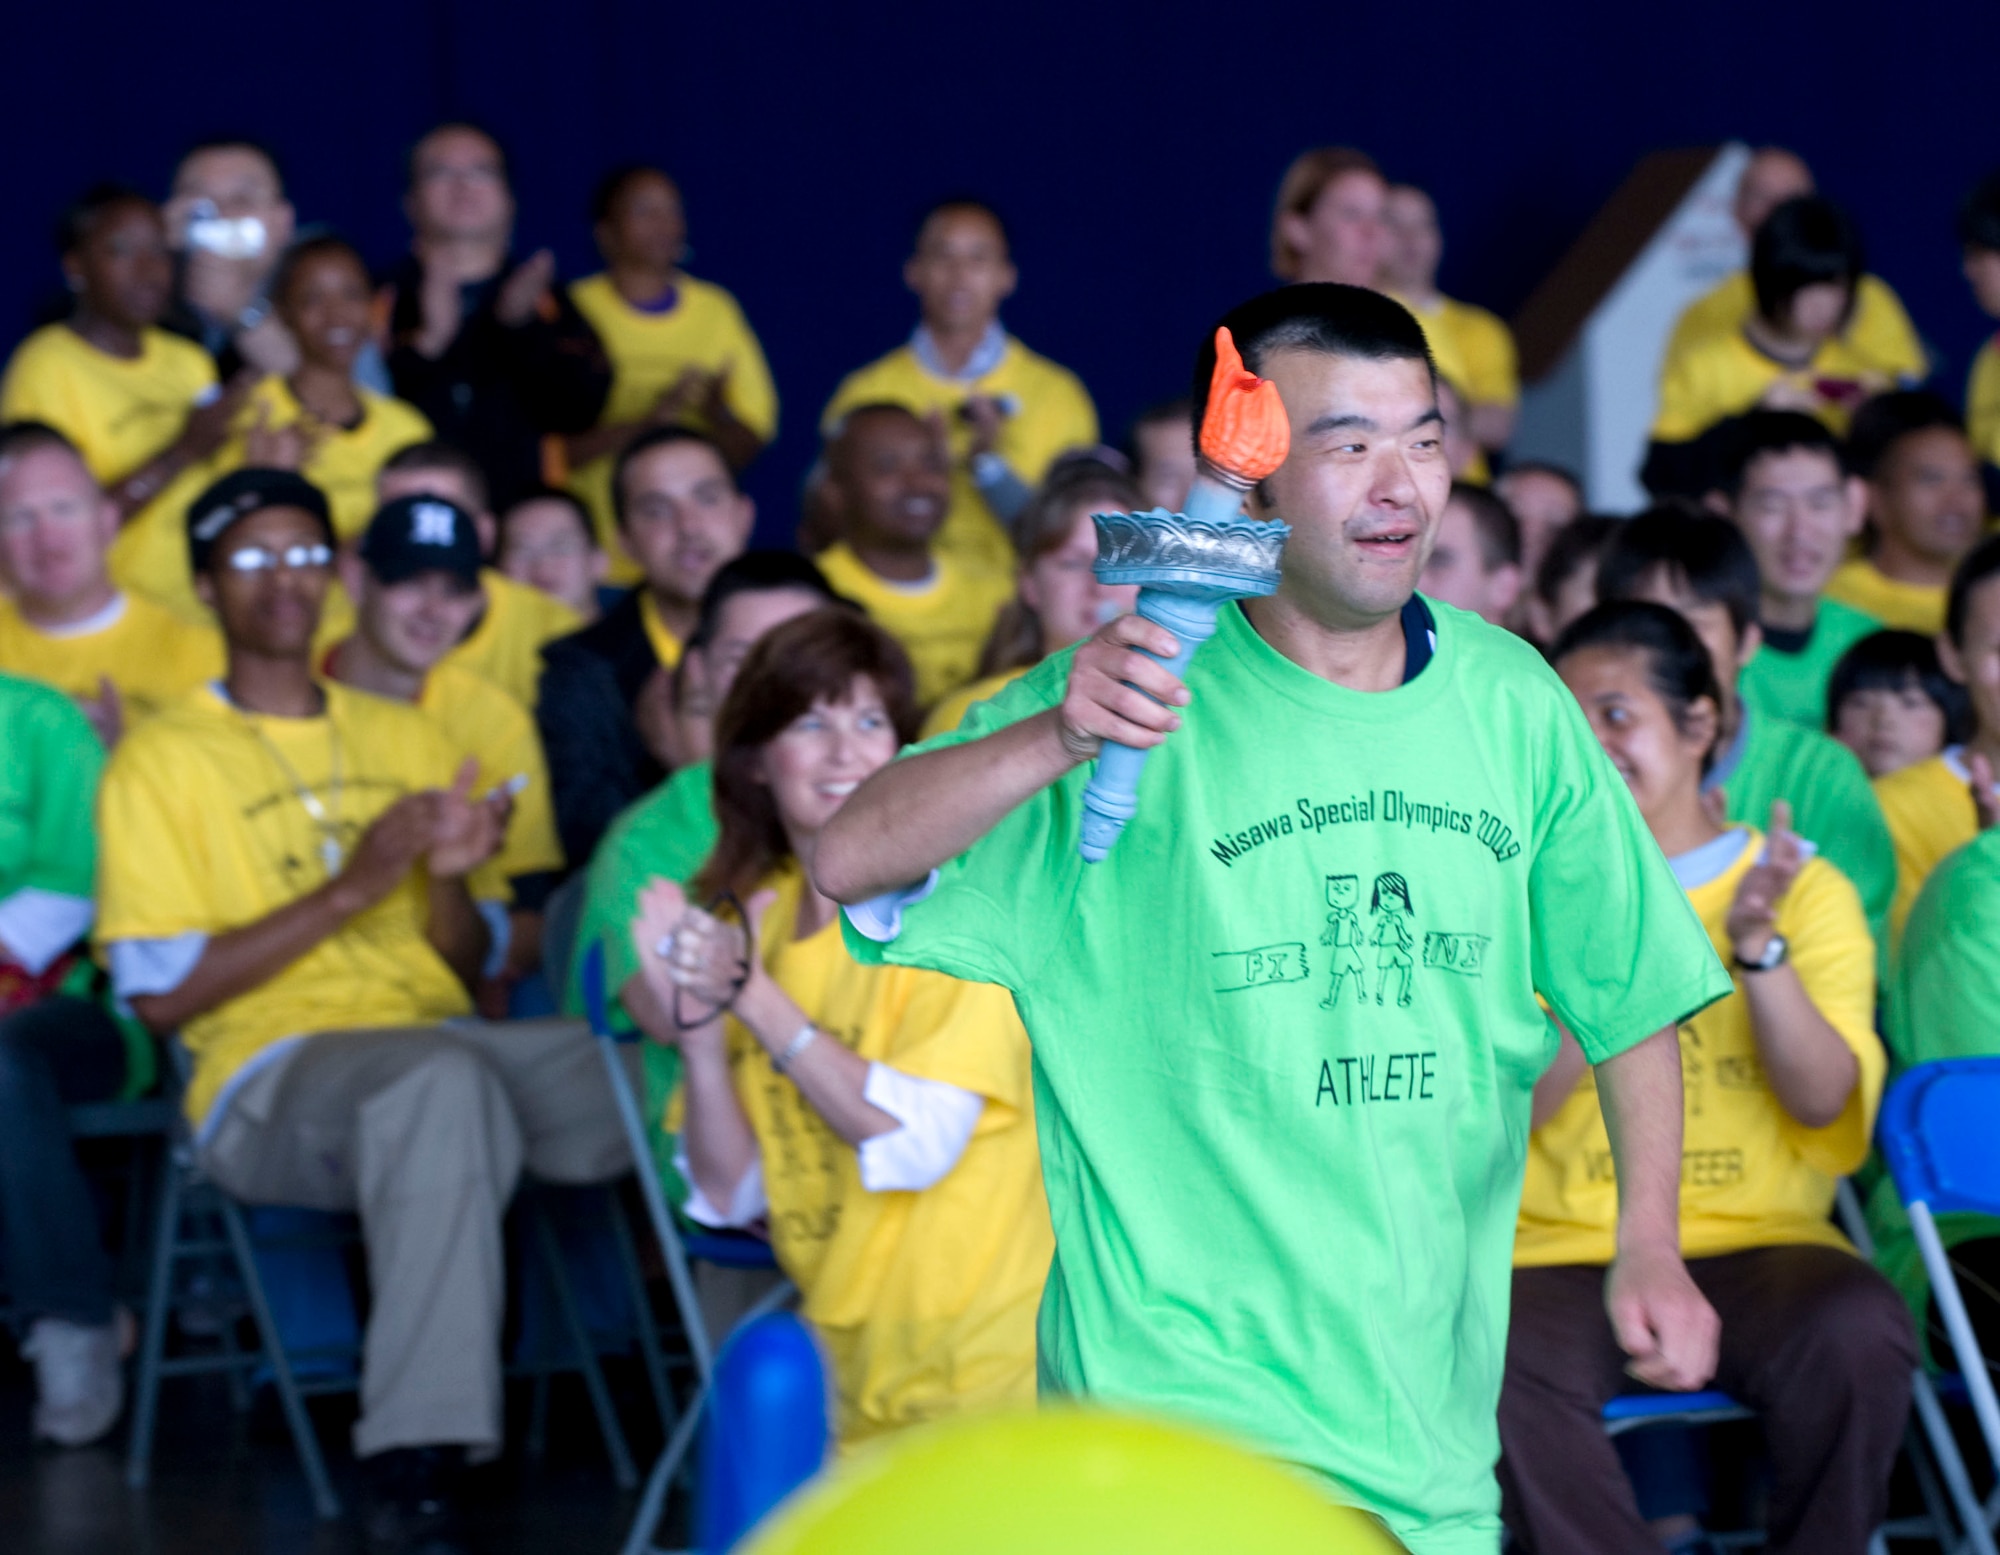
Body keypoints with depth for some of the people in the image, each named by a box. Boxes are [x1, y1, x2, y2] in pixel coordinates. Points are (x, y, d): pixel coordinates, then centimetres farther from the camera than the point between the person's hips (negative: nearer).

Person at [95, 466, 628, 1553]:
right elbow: (160, 994, -3)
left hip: (441, 1041, 5)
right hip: (272, 1075, -5)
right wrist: (349, 890, -10)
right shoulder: (162, 761, 7)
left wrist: (450, 879, -1)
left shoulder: (403, 738, 23)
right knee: (443, 1081, -41)